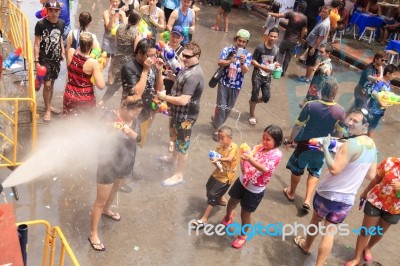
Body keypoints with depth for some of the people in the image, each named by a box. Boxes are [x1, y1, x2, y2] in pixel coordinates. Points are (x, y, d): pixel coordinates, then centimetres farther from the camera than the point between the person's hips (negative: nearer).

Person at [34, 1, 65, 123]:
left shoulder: (61, 23, -1)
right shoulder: (40, 24, -15)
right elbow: (36, 44, -13)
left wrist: (63, 53, 11)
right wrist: (36, 61, -16)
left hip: (56, 58, 5)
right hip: (44, 59, -5)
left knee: (52, 83, 15)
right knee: (47, 84, -5)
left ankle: (49, 105, 31)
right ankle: (47, 110, 9)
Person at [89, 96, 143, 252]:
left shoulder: (134, 119, -4)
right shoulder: (110, 117, -20)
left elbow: (137, 138, -13)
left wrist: (128, 131, -34)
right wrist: (110, 128, -46)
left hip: (126, 163, 6)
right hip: (109, 164, -6)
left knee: (115, 189, 31)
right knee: (101, 200, 4)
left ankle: (107, 210, 60)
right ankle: (93, 234, 17)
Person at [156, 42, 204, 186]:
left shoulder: (193, 76, -31)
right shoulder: (188, 67, 2)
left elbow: (183, 100, -34)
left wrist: (164, 97, -21)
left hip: (186, 115, -10)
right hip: (179, 111, 10)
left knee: (182, 144, 5)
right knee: (176, 137, 30)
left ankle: (178, 175, 21)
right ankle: (173, 158, 55)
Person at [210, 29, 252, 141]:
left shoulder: (247, 55, -2)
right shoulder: (227, 49, -5)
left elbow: (245, 71, -13)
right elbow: (219, 62, -17)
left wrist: (242, 62, -33)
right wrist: (230, 61, -34)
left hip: (236, 85, 3)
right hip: (224, 82, -2)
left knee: (228, 108, 14)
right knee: (221, 106, -2)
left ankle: (216, 120, 39)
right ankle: (217, 129, 12)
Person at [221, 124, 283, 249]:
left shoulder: (276, 154, -21)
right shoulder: (258, 147, -6)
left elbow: (265, 169, -37)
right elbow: (244, 165, -5)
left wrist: (250, 159, -49)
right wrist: (243, 157, -27)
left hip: (255, 190, -5)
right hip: (242, 181, 5)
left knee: (245, 214, 10)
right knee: (232, 201, 26)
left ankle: (242, 236, 38)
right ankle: (228, 216, 60)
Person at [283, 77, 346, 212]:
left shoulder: (310, 105, -22)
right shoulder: (340, 111, -15)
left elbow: (298, 126, -14)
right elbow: (339, 134, -4)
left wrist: (290, 140, 1)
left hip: (306, 144, -2)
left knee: (297, 169, 20)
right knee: (314, 172, 23)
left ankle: (291, 193, 40)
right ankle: (307, 200, 20)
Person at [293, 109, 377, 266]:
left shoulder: (351, 143, -25)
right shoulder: (372, 146, 1)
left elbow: (334, 169, -30)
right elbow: (371, 175, 9)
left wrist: (325, 148, -21)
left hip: (328, 194, -5)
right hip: (347, 199, 5)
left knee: (316, 220, 22)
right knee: (330, 231, 15)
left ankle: (306, 246, 47)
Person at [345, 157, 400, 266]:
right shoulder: (390, 162, -20)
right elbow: (376, 179, -5)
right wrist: (365, 193, 7)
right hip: (376, 200, -1)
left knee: (380, 232, 22)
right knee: (365, 230, 7)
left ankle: (368, 248, 51)